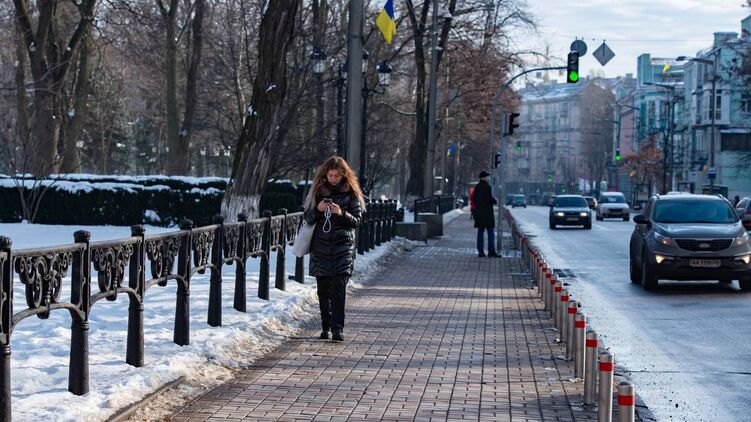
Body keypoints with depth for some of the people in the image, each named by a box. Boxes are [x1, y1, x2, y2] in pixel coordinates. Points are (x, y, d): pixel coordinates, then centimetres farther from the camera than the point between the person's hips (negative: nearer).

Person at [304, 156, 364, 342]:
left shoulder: (351, 192, 3)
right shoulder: (318, 190, 8)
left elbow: (357, 220, 2)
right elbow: (308, 218, 9)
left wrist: (341, 213, -16)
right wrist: (318, 209, -12)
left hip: (343, 244, -2)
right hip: (321, 244, 2)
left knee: (339, 287, -13)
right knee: (323, 288, 4)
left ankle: (338, 328, -16)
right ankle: (326, 326, 16)